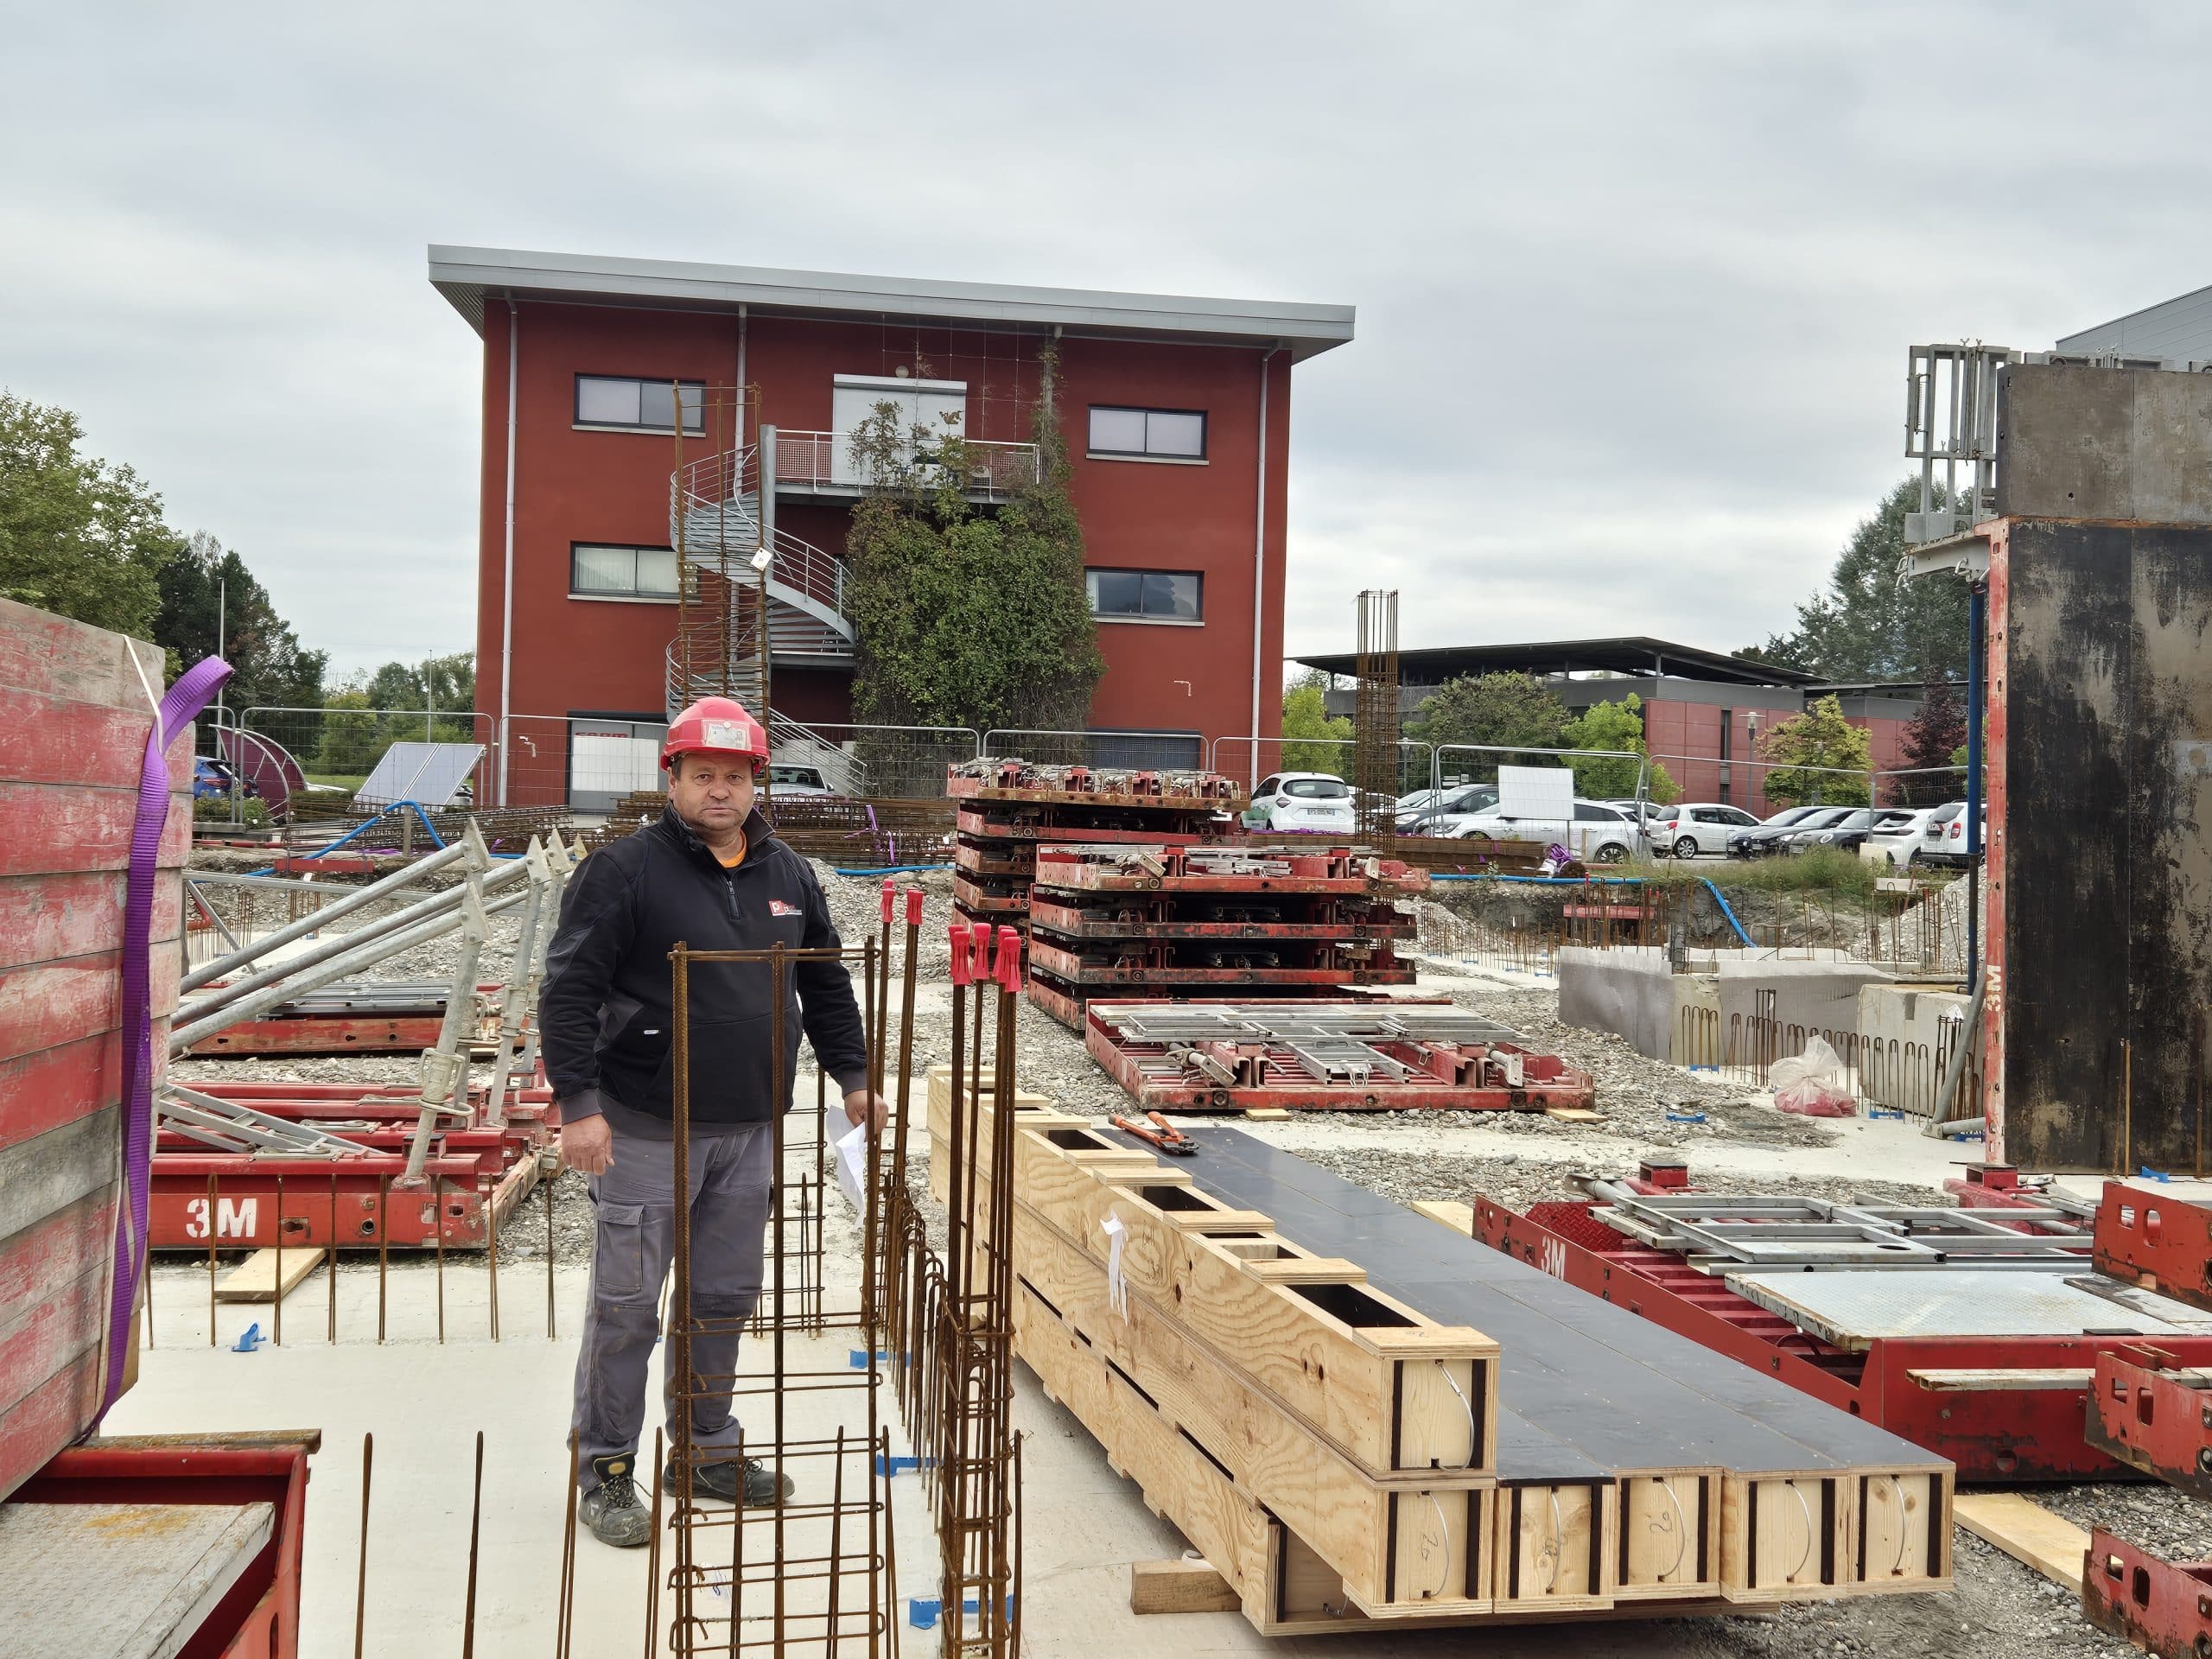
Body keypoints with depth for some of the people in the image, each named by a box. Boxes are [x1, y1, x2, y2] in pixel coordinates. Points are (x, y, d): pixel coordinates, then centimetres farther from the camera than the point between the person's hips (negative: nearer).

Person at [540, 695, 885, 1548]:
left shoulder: (788, 876, 11)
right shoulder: (625, 870, -8)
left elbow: (826, 986, 22)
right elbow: (569, 991, -11)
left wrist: (853, 1076, 17)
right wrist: (579, 1104, -17)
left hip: (749, 1130, 6)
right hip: (646, 1130, -6)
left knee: (727, 1297, 14)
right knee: (626, 1305, 1)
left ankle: (708, 1449, 29)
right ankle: (606, 1470, 14)